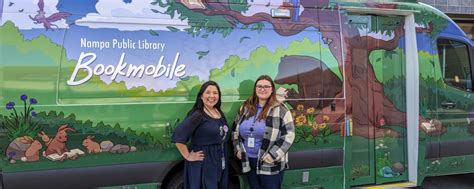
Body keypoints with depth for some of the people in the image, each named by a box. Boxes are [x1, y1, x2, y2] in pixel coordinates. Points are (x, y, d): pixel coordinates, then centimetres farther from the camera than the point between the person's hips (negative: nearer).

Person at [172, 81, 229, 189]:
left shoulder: (220, 113, 8)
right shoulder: (198, 115, -16)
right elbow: (178, 136, -24)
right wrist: (188, 156, -18)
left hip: (220, 164, 8)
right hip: (203, 164, -8)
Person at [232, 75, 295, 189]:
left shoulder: (280, 110, -7)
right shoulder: (245, 108, 8)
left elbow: (288, 134, -11)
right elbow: (235, 130, 18)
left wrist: (273, 155, -16)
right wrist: (237, 149, 7)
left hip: (270, 163, -4)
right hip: (249, 162, 5)